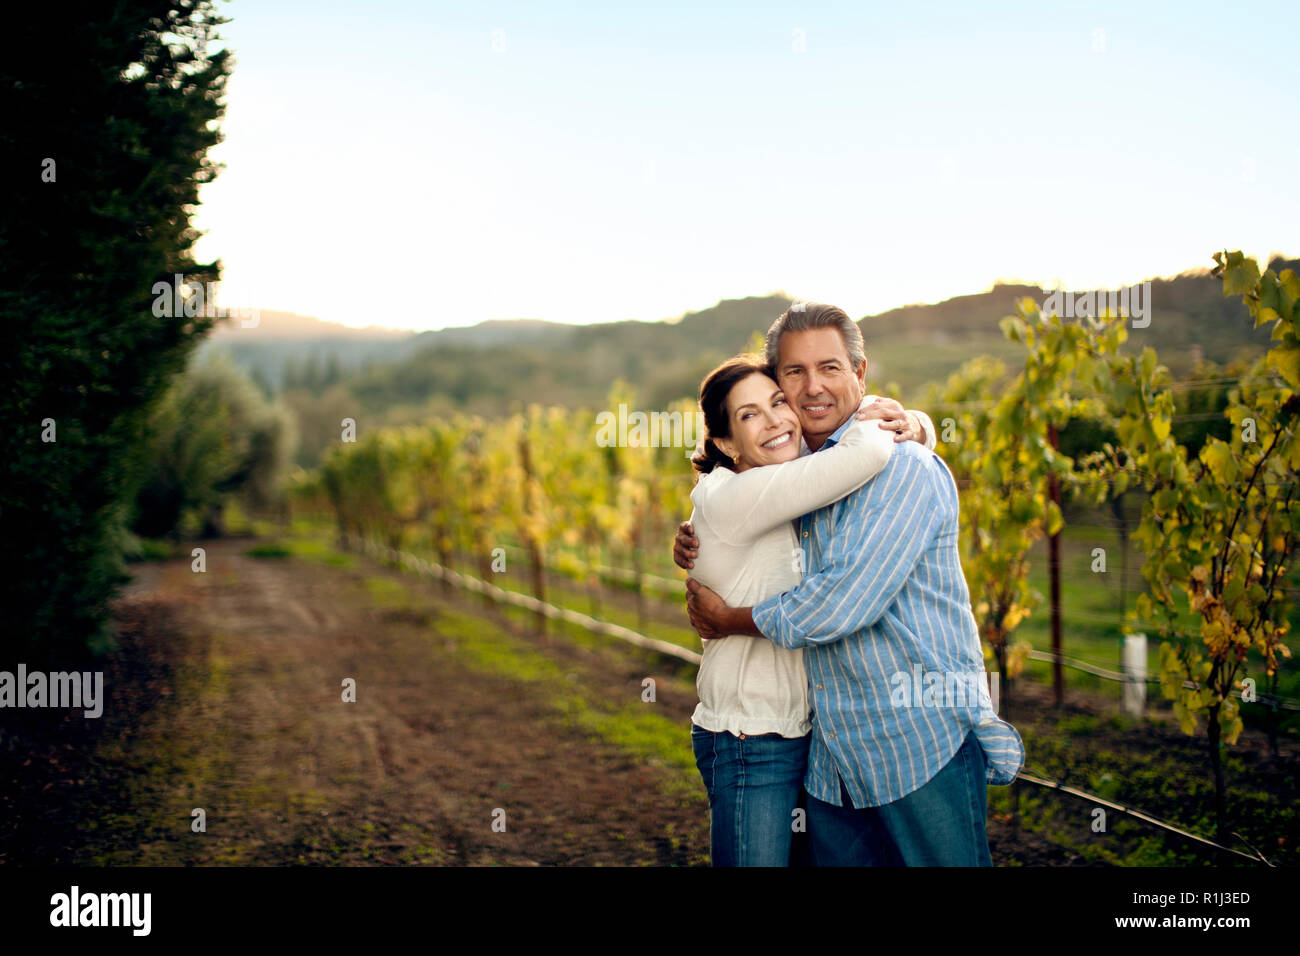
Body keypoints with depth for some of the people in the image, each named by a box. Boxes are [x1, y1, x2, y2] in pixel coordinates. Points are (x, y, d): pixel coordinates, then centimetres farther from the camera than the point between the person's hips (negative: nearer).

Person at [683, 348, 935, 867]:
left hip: (801, 729, 8)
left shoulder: (794, 486, 6)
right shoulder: (730, 498, -19)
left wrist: (909, 425, -6)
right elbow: (864, 454, -29)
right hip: (752, 744, -8)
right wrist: (871, 422, -7)